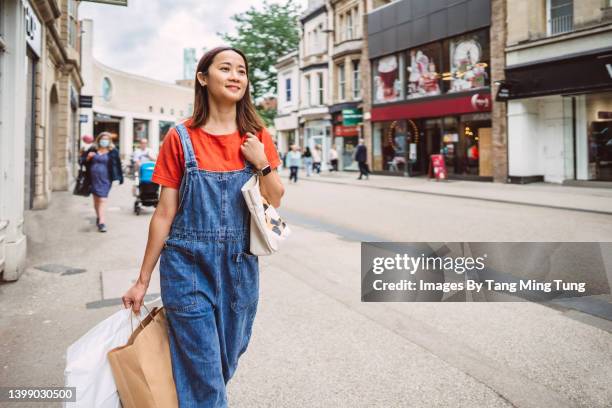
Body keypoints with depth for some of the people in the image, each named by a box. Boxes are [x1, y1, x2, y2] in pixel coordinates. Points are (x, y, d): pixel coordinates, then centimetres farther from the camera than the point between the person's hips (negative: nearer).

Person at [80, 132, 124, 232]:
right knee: (96, 199, 15)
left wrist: (120, 178, -1)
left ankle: (102, 222, -18)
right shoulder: (92, 149, 7)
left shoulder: (113, 152, 0)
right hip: (93, 179, 4)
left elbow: (117, 165, 1)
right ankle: (98, 217, 35)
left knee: (102, 200, -13)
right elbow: (82, 160, 11)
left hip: (105, 180, -4)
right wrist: (88, 157, -10)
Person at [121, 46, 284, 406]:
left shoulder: (257, 136, 3)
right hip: (188, 265, -3)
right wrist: (143, 280, 0)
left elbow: (276, 200, 6)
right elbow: (165, 213, -2)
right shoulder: (180, 138, -5)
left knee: (227, 362, 18)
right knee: (202, 372, 2)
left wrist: (261, 163, -12)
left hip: (240, 265, 3)